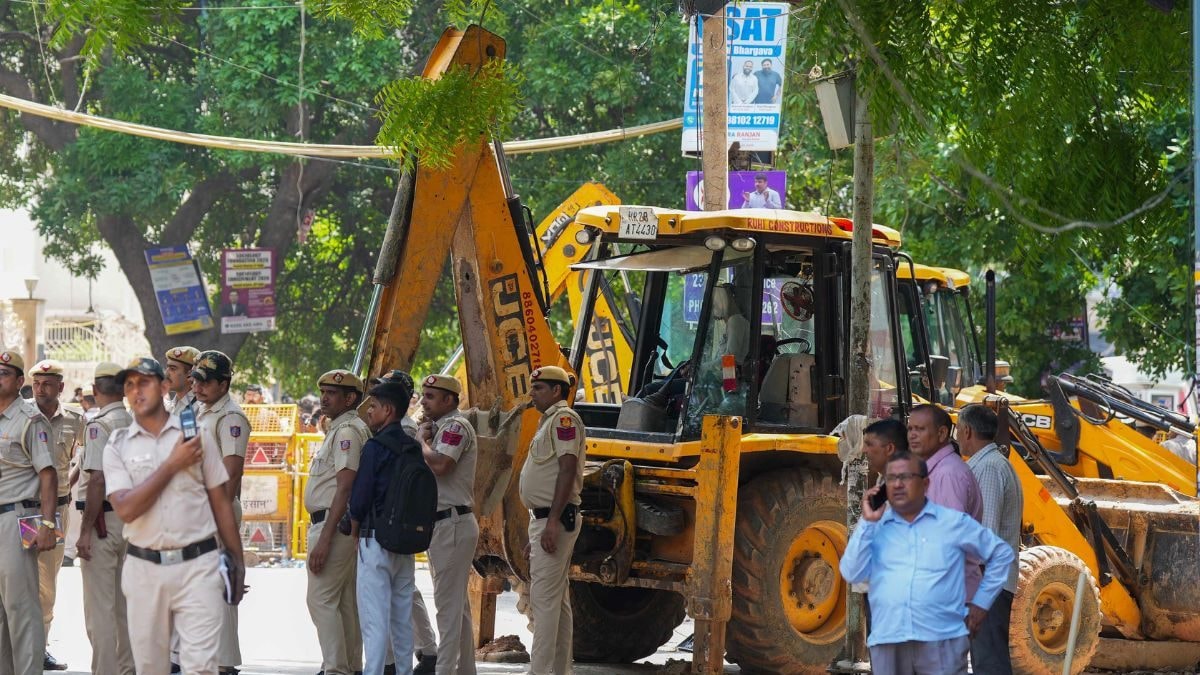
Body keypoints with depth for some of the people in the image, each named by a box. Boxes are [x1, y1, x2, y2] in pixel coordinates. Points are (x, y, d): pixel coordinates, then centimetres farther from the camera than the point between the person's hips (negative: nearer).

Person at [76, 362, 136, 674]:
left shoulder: (98, 425, -13)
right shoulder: (136, 424, 8)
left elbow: (97, 480, -19)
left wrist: (85, 531, -16)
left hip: (103, 518, -8)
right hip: (132, 518, 8)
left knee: (99, 607, -5)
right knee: (125, 603, 16)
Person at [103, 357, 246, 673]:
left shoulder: (199, 434, 5)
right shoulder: (118, 445, 4)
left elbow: (220, 501, 8)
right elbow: (126, 509, -10)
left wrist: (236, 560, 7)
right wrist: (173, 465, -10)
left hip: (198, 565, -2)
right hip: (144, 568, 2)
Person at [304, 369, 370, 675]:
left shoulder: (347, 431, -14)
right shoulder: (339, 429, 18)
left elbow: (344, 489, -21)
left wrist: (324, 540, -24)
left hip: (334, 525, -11)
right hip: (341, 526, 11)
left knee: (322, 600, -11)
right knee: (345, 602, 12)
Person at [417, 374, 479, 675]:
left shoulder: (455, 425, -12)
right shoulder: (439, 426, 20)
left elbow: (438, 464, -27)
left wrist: (421, 440, -12)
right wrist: (422, 439, 6)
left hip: (452, 524, -11)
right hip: (442, 524, 11)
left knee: (448, 603, -11)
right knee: (457, 604, 14)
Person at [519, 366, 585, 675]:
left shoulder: (564, 418, -12)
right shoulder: (550, 420, 20)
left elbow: (568, 469, -21)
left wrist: (552, 522, -26)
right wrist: (538, 531, 23)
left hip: (554, 519, -11)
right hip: (545, 520, 11)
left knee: (544, 597, -13)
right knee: (557, 598, 12)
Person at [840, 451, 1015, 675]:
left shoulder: (954, 522, 8)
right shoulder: (875, 528, 11)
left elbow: (1001, 553, 16)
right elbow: (852, 574, 0)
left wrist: (981, 602, 10)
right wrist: (867, 522, -2)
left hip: (941, 640, -2)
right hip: (887, 641, 2)